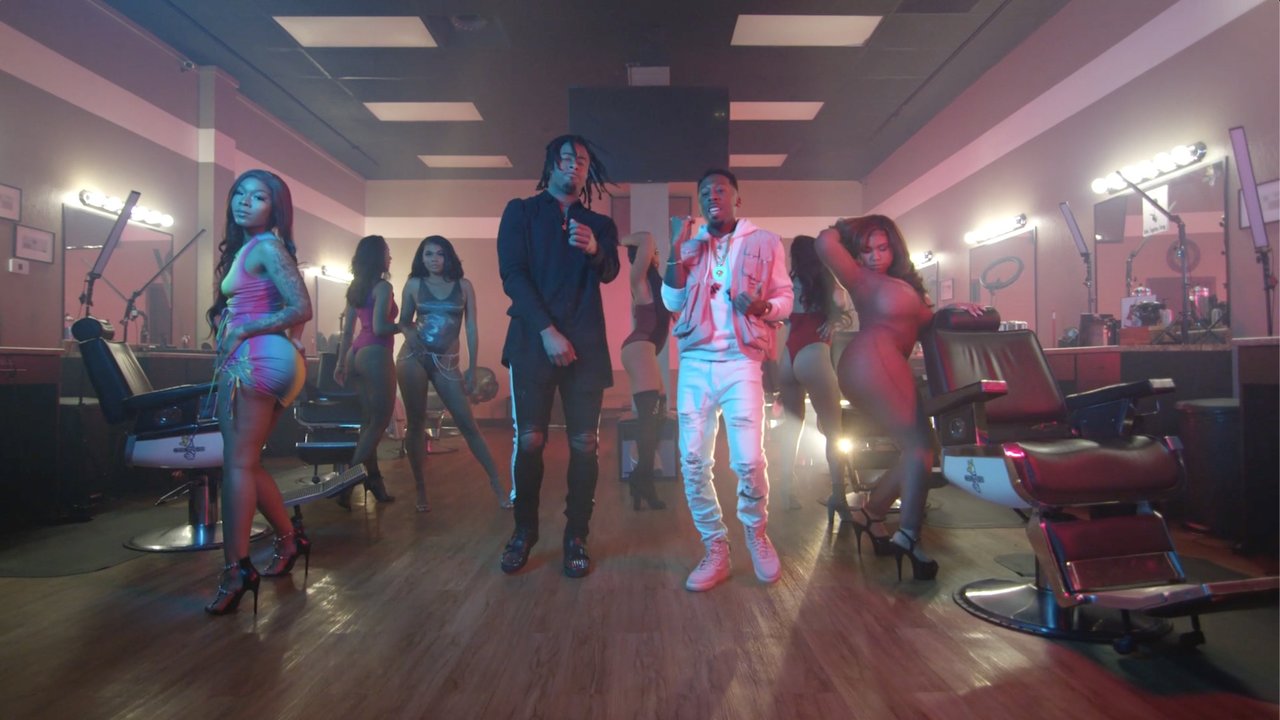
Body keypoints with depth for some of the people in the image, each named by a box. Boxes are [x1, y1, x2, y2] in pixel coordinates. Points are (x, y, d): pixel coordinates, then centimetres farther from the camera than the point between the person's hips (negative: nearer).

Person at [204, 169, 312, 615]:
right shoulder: (246, 248, 21)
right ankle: (289, 539, 25)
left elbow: (301, 309, -15)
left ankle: (236, 569, -3)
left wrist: (243, 330, -12)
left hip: (257, 359, -9)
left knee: (238, 463, -7)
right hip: (248, 362, 9)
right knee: (245, 463, 13)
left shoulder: (267, 246, -6)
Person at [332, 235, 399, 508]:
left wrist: (341, 362, 21)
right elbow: (379, 327, -19)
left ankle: (373, 480, 22)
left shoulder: (355, 288, 14)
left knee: (368, 420, 14)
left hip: (356, 354, 9)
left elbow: (347, 330, 16)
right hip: (376, 355, -9)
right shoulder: (382, 286, -10)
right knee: (380, 421, 0)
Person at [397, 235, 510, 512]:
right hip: (413, 357, 1)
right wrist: (409, 333, -13)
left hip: (447, 362, -1)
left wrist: (472, 368, -2)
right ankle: (420, 488, 17)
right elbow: (403, 322, 11)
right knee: (415, 422, 5)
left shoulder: (463, 286, 3)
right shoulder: (414, 284, 5)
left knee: (468, 423, -3)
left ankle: (496, 482, 5)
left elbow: (471, 328, 2)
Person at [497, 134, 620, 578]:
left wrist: (594, 250, -27)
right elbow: (513, 275, -2)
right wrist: (547, 331, -13)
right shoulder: (521, 212, 10)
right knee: (529, 440, -1)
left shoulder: (599, 225, 16)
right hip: (533, 342, -1)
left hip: (586, 346, 2)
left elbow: (609, 274, -3)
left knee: (584, 444, 0)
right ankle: (524, 529, 17)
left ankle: (576, 536, 11)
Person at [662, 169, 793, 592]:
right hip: (694, 363, 3)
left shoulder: (765, 243, 7)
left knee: (749, 461, -8)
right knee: (693, 462, -1)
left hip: (741, 363, -3)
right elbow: (672, 303, 4)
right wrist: (676, 249, -3)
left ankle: (756, 534, 22)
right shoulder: (691, 246, 14)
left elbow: (786, 299, 5)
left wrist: (762, 307, -17)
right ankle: (715, 549, 15)